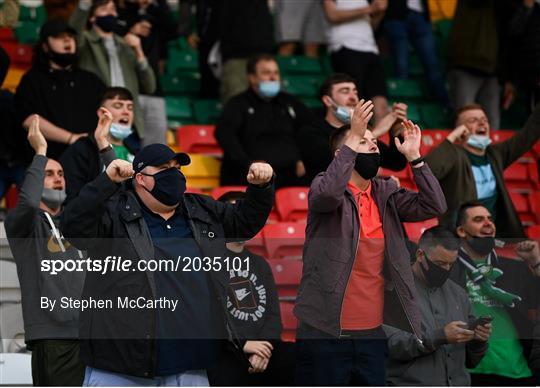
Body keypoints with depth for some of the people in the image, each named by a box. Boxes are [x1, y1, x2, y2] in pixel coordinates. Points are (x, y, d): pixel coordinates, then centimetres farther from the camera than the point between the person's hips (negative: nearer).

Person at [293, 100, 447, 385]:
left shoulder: (386, 194, 10)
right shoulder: (323, 187, -4)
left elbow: (434, 206, 1)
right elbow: (328, 193, -28)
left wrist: (414, 157, -5)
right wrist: (354, 138, -25)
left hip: (373, 333, 5)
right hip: (325, 333, -5)